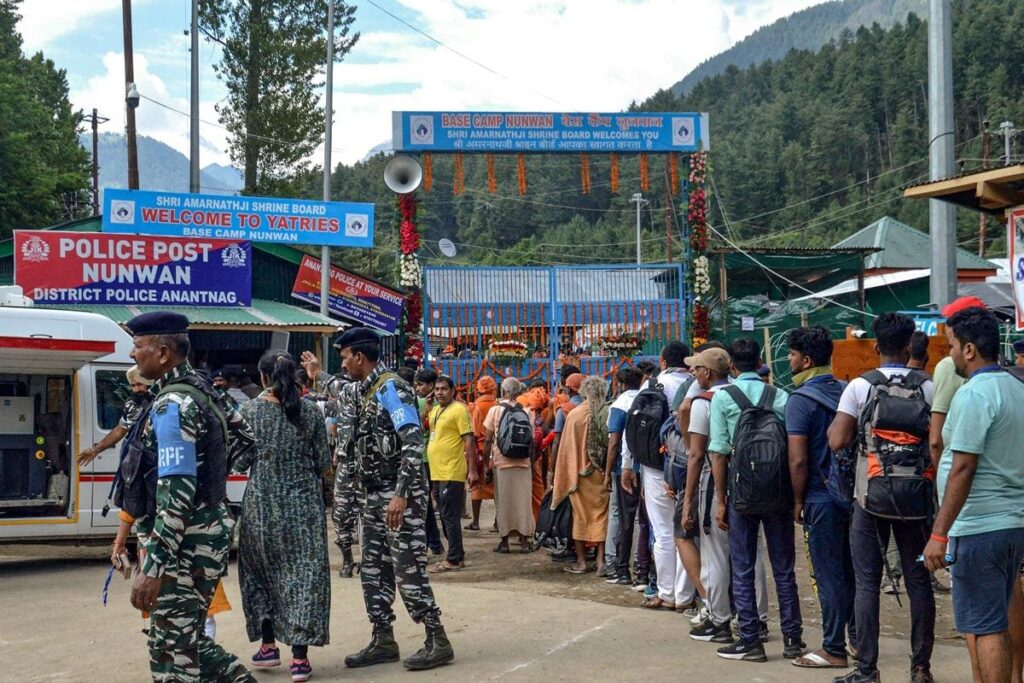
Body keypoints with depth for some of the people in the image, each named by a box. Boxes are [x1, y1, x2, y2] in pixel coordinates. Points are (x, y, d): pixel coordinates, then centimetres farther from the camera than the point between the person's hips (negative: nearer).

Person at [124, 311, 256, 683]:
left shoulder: (172, 404, -19)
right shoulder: (199, 389, 9)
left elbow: (176, 495, -25)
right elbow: (244, 436, 26)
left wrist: (153, 568, -26)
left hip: (185, 545, -10)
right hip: (205, 537, 10)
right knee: (189, 641, 17)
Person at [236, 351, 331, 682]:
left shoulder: (250, 411, -4)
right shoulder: (310, 411, -1)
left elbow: (240, 463, -3)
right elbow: (323, 462, 1)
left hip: (263, 501, 0)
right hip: (304, 502, 0)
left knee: (261, 569, 17)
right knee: (305, 571, 1)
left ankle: (268, 645, 20)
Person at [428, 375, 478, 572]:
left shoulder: (458, 410, -11)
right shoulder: (434, 411, 15)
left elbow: (469, 441, -14)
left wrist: (472, 471, -18)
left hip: (451, 474, -9)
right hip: (437, 473, 9)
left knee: (450, 517, -6)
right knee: (445, 517, 14)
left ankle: (453, 559, -1)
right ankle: (457, 555, 22)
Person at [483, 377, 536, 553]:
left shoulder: (495, 410, -3)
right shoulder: (527, 412, 1)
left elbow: (487, 440, -3)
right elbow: (532, 440, 3)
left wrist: (486, 463, 5)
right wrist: (532, 462, 12)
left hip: (501, 463, -1)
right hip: (523, 463, 1)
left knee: (503, 501, 6)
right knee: (523, 501, 6)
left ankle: (504, 541, 9)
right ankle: (524, 540, 6)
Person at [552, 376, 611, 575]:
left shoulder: (575, 414, -8)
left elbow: (567, 447, -4)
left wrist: (563, 476, 4)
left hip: (580, 472, -1)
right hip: (603, 473, 1)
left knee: (581, 516, 9)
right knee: (601, 514, 9)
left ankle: (581, 561, 10)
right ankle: (601, 560, 7)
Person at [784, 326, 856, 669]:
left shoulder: (801, 400, -13)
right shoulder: (847, 391, 7)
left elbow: (798, 460, -17)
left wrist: (798, 501, -5)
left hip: (822, 498, -7)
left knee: (828, 574, -1)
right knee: (852, 569, 16)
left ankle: (834, 650, 4)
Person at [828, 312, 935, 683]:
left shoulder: (859, 387, -6)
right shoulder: (927, 388, -3)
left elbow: (837, 441, -11)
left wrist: (838, 418, 7)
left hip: (870, 497, -1)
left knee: (867, 583, 3)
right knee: (918, 581, 9)